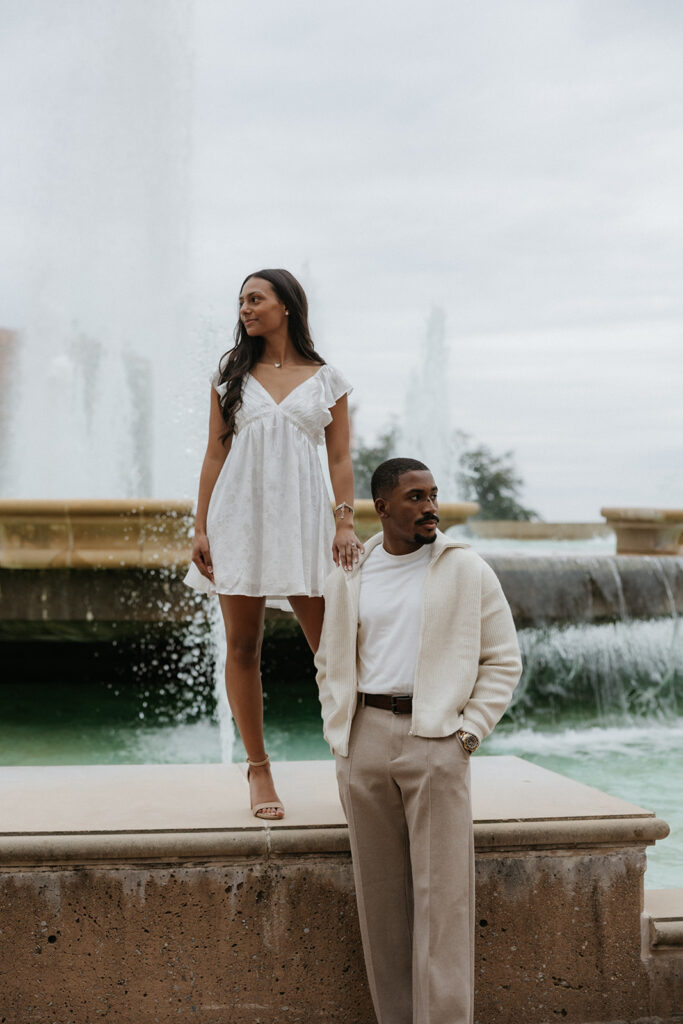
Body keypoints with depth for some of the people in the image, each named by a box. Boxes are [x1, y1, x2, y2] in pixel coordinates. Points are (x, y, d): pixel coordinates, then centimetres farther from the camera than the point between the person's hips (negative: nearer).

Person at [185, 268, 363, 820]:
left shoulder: (327, 379, 8)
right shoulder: (231, 376, 11)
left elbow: (341, 459, 5)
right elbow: (215, 455, 9)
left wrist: (346, 522, -8)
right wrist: (201, 527, 2)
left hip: (303, 518, -1)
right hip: (240, 516, 1)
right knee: (244, 647, 2)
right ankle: (259, 770, 11)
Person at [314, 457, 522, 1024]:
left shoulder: (467, 571, 3)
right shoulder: (348, 579, 11)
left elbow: (503, 660, 5)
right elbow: (331, 664, 20)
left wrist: (467, 731, -5)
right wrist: (339, 737, 9)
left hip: (436, 740, -3)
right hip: (366, 740, 3)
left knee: (442, 893, -7)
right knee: (381, 894, 6)